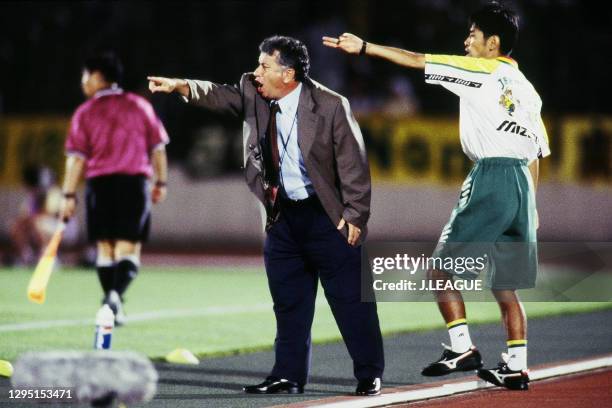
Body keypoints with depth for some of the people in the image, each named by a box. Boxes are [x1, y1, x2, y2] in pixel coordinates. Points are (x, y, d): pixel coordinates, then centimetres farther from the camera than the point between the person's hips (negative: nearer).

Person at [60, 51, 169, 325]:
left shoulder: (85, 113, 2)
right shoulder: (140, 106, 7)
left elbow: (76, 158, -3)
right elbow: (158, 148, 8)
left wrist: (69, 195, -2)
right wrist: (161, 182, 16)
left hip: (100, 185, 0)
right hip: (135, 183, 0)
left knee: (105, 248, 10)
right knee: (128, 248, -2)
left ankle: (111, 299, 12)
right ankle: (116, 294, -25)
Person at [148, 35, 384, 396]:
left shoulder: (331, 106, -15)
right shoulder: (254, 94, 1)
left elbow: (353, 165, -13)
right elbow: (220, 96, -8)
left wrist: (354, 215, -14)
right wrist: (182, 86, -26)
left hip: (328, 217, -6)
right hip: (283, 217, 6)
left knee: (351, 299, -1)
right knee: (288, 302, 10)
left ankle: (370, 375, 8)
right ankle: (289, 376, 17)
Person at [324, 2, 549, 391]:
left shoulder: (481, 71, -2)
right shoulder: (526, 88, 18)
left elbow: (417, 61, -5)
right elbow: (538, 150, 18)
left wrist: (364, 47, 0)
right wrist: (529, 209, 22)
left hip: (492, 177, -7)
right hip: (522, 182, 7)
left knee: (441, 269, 1)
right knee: (505, 287, 11)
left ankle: (462, 347, -8)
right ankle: (516, 367, 8)